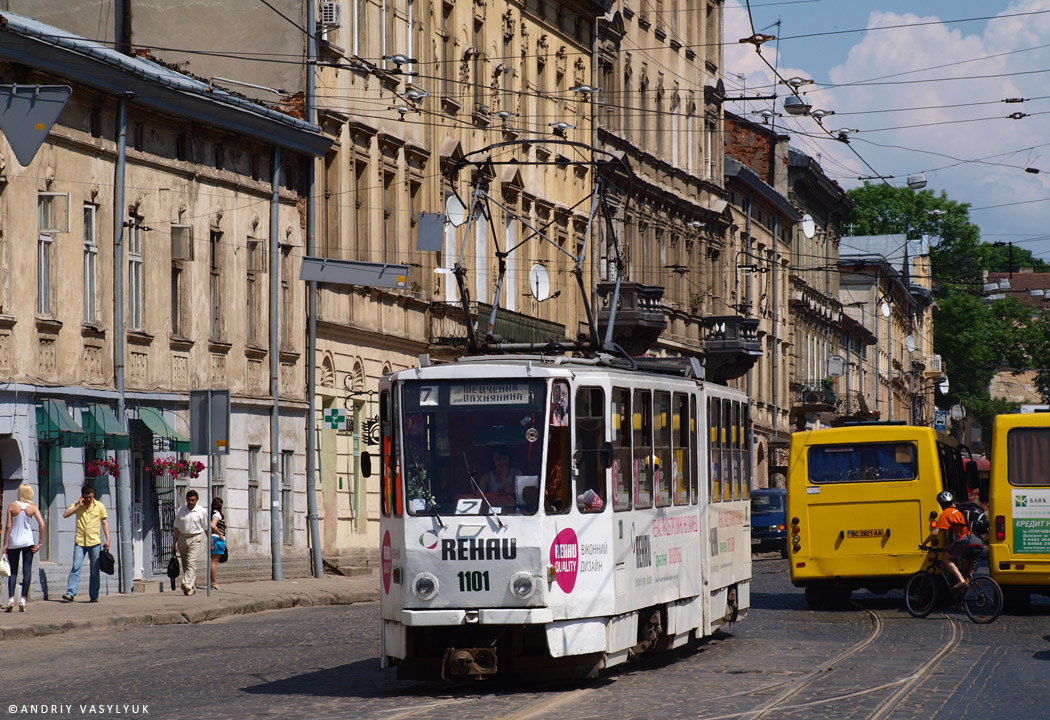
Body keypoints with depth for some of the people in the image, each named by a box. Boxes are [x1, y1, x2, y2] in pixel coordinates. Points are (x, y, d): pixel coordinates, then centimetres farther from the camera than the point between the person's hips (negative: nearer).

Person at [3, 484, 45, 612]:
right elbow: (42, 526, -8)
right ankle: (23, 599, -3)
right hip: (27, 542, 0)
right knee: (27, 571, 4)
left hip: (13, 543, 0)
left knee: (13, 572, 6)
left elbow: (8, 526, -7)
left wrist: (5, 544, -1)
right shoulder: (33, 507, -2)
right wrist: (39, 544, -2)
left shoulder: (12, 506, -5)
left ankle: (11, 598, -7)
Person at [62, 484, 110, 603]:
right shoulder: (77, 505, 6)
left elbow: (104, 523, 9)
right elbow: (65, 515, -5)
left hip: (95, 542, 0)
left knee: (94, 570, 3)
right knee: (76, 567, -11)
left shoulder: (99, 506, 5)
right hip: (80, 542, 0)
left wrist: (107, 539, 2)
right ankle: (70, 593, -15)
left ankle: (94, 595, 9)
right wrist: (78, 506, -10)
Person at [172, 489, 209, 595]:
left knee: (191, 563, -17)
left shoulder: (201, 511, 0)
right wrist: (174, 543, 10)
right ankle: (193, 587, 17)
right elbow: (177, 528, 13)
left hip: (195, 538, -4)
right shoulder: (180, 511, 7)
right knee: (185, 564, 7)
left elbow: (206, 528, 7)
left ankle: (188, 584, -28)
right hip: (182, 538, 4)